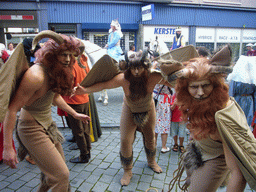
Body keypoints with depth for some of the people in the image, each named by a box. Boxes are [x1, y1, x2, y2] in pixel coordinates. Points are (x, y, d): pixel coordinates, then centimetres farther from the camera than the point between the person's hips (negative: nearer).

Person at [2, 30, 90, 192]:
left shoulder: (55, 71, 2)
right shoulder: (36, 75, -27)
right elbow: (12, 109, -24)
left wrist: (75, 114, 20)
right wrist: (7, 147, -23)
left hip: (48, 125, 9)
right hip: (32, 129, -9)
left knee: (52, 170, 22)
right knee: (61, 175, -10)